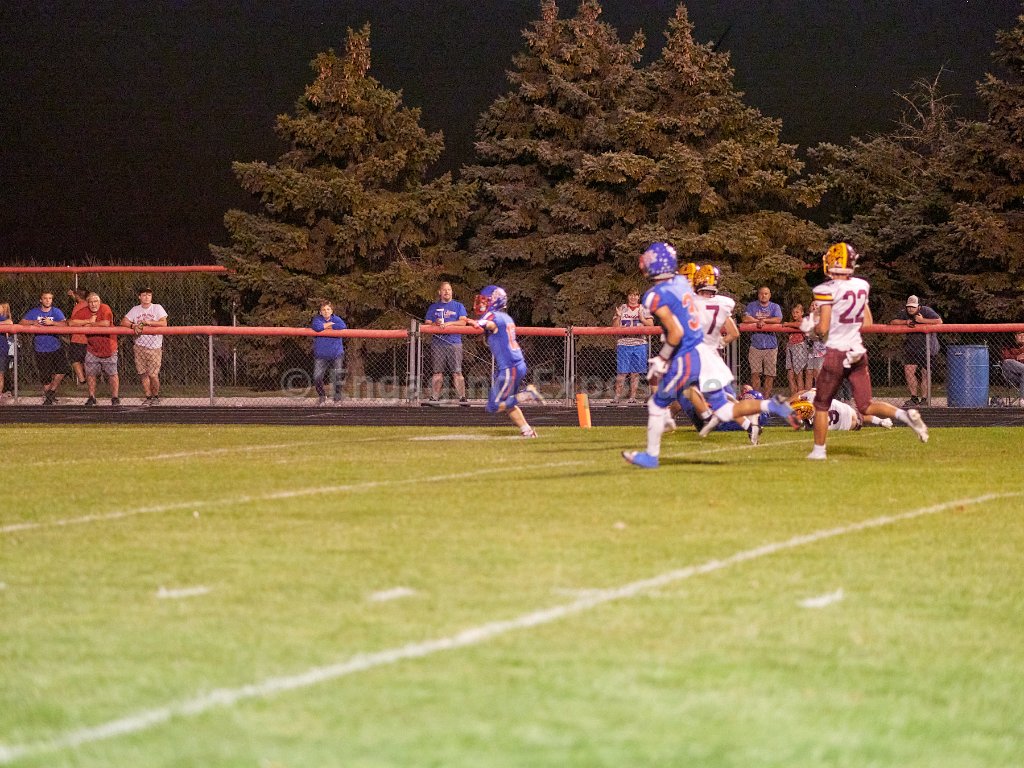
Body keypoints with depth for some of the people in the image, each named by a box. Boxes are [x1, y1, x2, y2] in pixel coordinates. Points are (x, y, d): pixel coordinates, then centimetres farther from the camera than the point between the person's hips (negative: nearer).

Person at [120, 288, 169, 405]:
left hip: (154, 347, -3)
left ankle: (155, 396, 14)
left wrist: (148, 322, -17)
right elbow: (123, 322, 3)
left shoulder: (157, 308, 1)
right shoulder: (135, 310, 9)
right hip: (140, 346, 3)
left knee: (153, 374, -7)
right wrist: (133, 326, -15)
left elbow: (164, 323, -10)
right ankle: (147, 396, 14)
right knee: (143, 373, 2)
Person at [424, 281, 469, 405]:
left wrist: (449, 323, -13)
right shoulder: (433, 307, 17)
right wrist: (435, 324, -9)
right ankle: (434, 398, 4)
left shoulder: (458, 306, 12)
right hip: (437, 343, 2)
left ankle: (462, 398, -9)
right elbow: (427, 324, 12)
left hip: (454, 342, -2)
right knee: (437, 372, 1)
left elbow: (463, 321, 0)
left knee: (457, 372, -7)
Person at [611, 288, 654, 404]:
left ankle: (632, 397, 7)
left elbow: (651, 324, 4)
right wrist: (618, 316, -9)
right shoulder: (622, 309, 11)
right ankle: (617, 397, 1)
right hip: (623, 343, -1)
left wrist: (642, 319, -13)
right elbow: (614, 327, 8)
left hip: (639, 344, 1)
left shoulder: (644, 309, 11)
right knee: (621, 372, -6)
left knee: (635, 373, 1)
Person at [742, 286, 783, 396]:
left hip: (771, 346, 0)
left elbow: (778, 320, -7)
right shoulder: (752, 306, 11)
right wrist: (759, 321, -7)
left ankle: (766, 398, 5)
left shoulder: (775, 307, 10)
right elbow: (746, 319, -5)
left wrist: (763, 320, -10)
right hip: (756, 345, 0)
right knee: (755, 373, -6)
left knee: (769, 374, -1)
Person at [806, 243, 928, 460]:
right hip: (858, 352, 6)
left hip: (836, 353, -6)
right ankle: (904, 415, -13)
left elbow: (822, 329, -14)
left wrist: (811, 325, 6)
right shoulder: (861, 286, 6)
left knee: (822, 404, 11)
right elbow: (868, 324, 13)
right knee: (866, 406, 9)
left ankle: (818, 450, 15)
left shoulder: (827, 290, -13)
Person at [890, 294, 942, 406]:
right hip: (910, 346, 4)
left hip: (927, 347, -4)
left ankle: (924, 400, 5)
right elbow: (893, 322, -5)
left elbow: (939, 321, -19)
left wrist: (922, 320, -24)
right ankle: (914, 398, 3)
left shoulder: (926, 311, -8)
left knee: (925, 374, -2)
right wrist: (906, 322, -19)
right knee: (908, 372, -7)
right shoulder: (904, 313, 4)